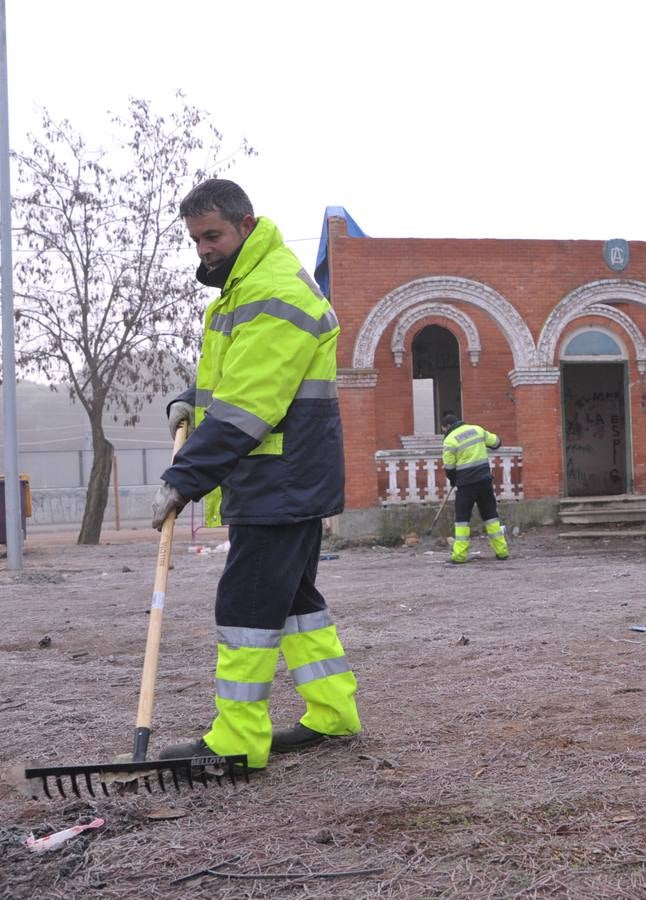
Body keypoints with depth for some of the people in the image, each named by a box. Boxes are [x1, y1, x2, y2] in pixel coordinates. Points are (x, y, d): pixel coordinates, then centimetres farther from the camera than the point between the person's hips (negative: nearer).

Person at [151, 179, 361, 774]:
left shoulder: (277, 298, -19)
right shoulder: (245, 284, 16)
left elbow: (245, 410, -24)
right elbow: (236, 377, 28)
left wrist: (185, 478, -23)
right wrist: (192, 400, 8)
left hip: (279, 483, -11)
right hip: (294, 480, 11)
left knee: (248, 603, -7)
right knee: (293, 595, 15)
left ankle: (237, 740, -1)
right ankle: (332, 713, 23)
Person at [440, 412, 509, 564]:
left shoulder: (450, 440, -7)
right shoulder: (477, 429, 7)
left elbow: (449, 467, -5)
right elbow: (495, 442, 16)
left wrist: (453, 481, 14)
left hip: (466, 483, -4)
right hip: (484, 480, 5)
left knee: (462, 517, 2)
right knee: (490, 514, 12)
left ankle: (460, 554, -2)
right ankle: (502, 551, 12)